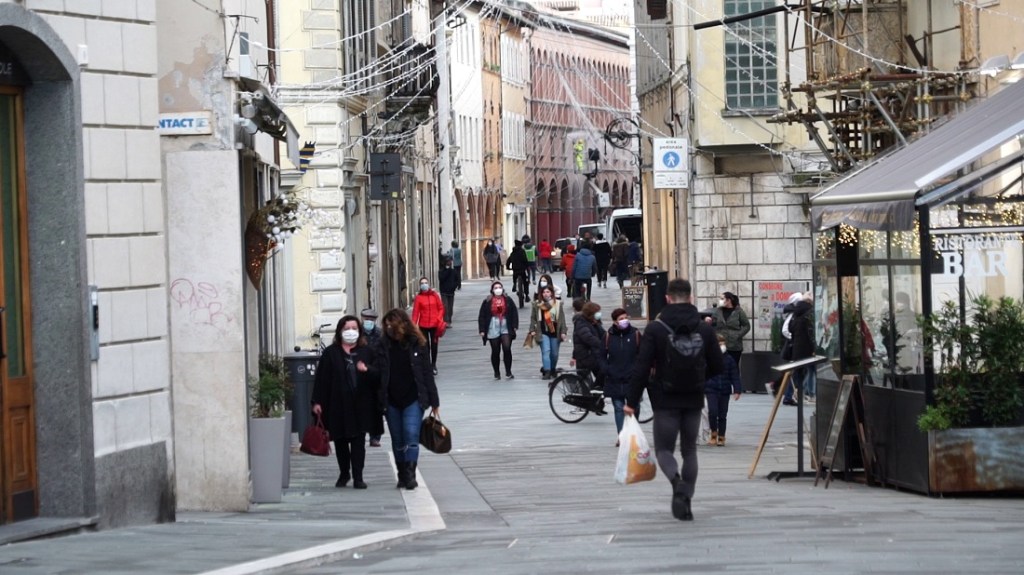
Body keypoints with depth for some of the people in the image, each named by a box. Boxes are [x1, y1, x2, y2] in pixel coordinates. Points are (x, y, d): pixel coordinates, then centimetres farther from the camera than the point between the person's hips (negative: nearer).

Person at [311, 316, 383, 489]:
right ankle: (344, 473, 27)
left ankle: (358, 477, -1)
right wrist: (317, 401, -5)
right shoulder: (330, 353, 4)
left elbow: (379, 375, 2)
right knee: (340, 441, 10)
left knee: (358, 441, -3)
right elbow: (322, 378, 1)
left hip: (361, 405, 0)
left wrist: (367, 370, -19)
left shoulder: (367, 352, 7)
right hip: (338, 405, 1)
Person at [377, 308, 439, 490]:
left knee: (411, 436, -14)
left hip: (413, 399, -3)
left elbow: (427, 373, 2)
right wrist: (381, 400, -12)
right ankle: (402, 476, 16)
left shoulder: (417, 344, -1)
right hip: (392, 400, 3)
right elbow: (379, 373, 4)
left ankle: (410, 475, -14)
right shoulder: (384, 345, 4)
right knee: (397, 440, 8)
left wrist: (434, 401, 1)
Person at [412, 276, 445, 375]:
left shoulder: (435, 295, 1)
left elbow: (441, 308, 6)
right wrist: (414, 325, -11)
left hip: (434, 324, 1)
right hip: (423, 325, -1)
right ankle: (428, 365, 11)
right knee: (426, 345, 2)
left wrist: (439, 319, -8)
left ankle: (433, 364, 20)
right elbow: (415, 312, -5)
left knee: (434, 345, 6)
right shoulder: (418, 297, -3)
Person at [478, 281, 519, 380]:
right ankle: (496, 373, 18)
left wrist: (514, 326, -2)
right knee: (495, 352, 5)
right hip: (493, 330, 0)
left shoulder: (508, 300, 6)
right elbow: (481, 316, 3)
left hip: (506, 329, 0)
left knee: (507, 348, -14)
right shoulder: (487, 302, 3)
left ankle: (508, 372, -3)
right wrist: (482, 330, -3)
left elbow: (514, 313, 7)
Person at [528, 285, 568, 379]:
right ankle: (547, 371, -14)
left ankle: (552, 370, 27)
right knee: (545, 351, -12)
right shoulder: (537, 304, 3)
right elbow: (533, 318, 7)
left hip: (555, 332, 1)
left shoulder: (558, 304, 1)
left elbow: (562, 318, 2)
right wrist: (532, 330, -1)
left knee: (554, 353, 8)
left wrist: (563, 332, -3)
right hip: (543, 333, -1)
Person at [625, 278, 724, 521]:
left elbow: (642, 368, -11)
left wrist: (631, 401, -5)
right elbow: (717, 367, 4)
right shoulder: (705, 329, 0)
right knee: (689, 450, 13)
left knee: (664, 448, 6)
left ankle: (676, 480, -24)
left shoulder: (655, 329, -9)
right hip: (694, 400, 3)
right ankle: (685, 502, 8)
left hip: (666, 400, -3)